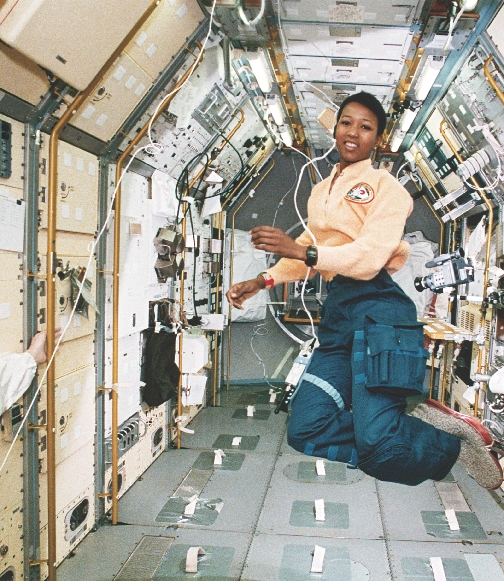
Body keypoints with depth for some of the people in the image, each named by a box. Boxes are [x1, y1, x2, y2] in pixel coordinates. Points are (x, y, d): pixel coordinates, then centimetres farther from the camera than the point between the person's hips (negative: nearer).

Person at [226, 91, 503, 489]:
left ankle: (456, 442, 13)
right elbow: (309, 253, 24)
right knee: (305, 429, -6)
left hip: (377, 309, -7)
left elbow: (370, 257, -13)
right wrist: (263, 281, 10)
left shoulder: (385, 186, 1)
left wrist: (301, 250, -23)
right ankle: (418, 422, 7)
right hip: (338, 311, 7)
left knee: (377, 446, -18)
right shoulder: (321, 191, 24)